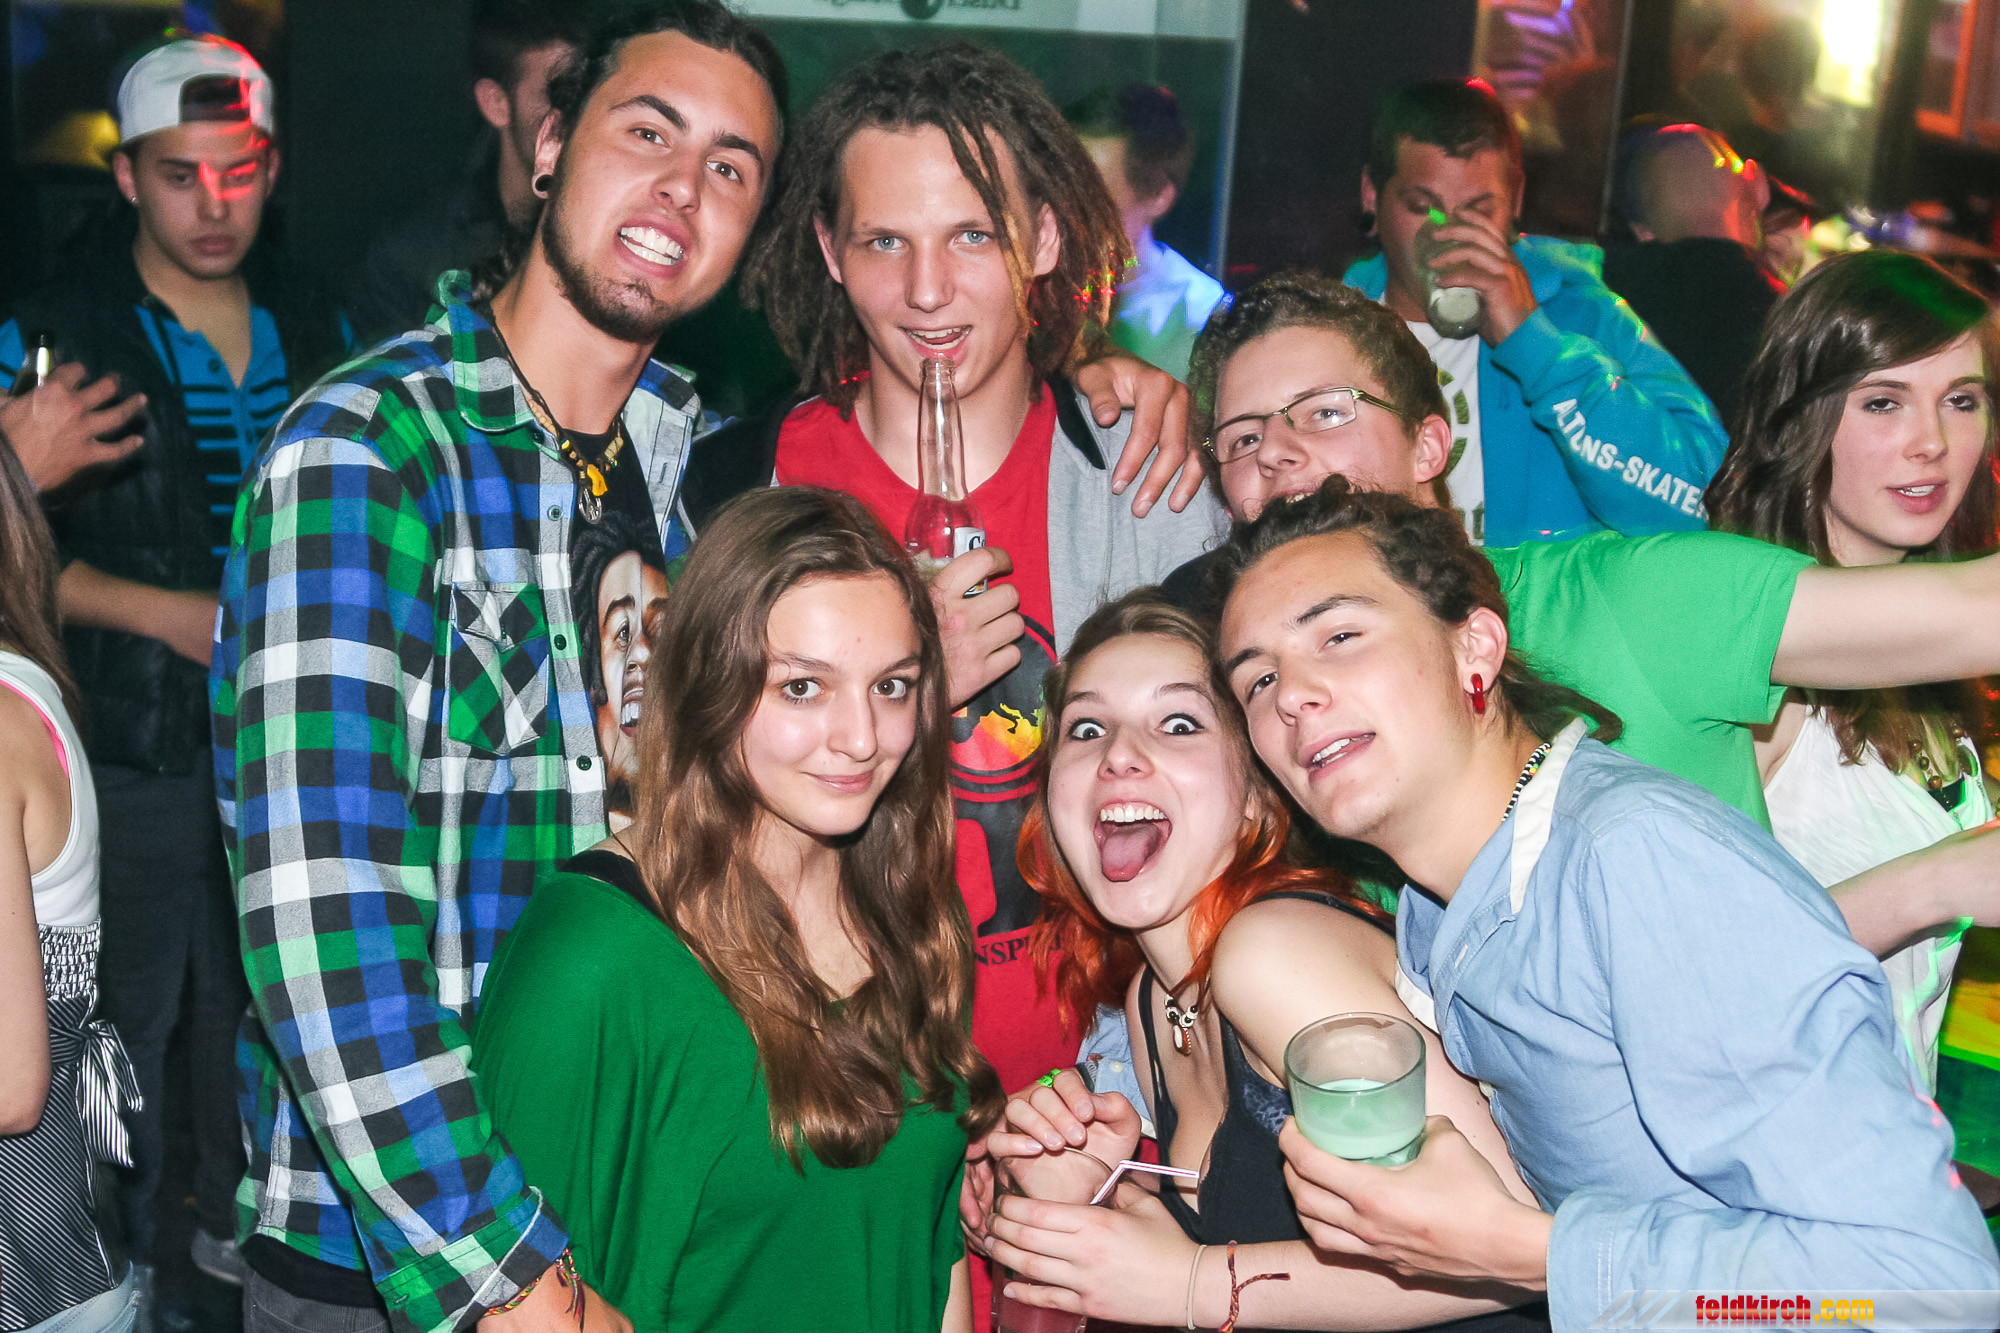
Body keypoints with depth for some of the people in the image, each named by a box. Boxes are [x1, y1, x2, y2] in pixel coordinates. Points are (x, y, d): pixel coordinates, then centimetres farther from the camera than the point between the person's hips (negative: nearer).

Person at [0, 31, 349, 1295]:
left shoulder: (315, 327, 6)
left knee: (255, 997, 15)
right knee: (130, 1011, 6)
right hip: (137, 748, -3)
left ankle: (239, 1219, 34)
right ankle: (126, 1259, 25)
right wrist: (164, 611, -16)